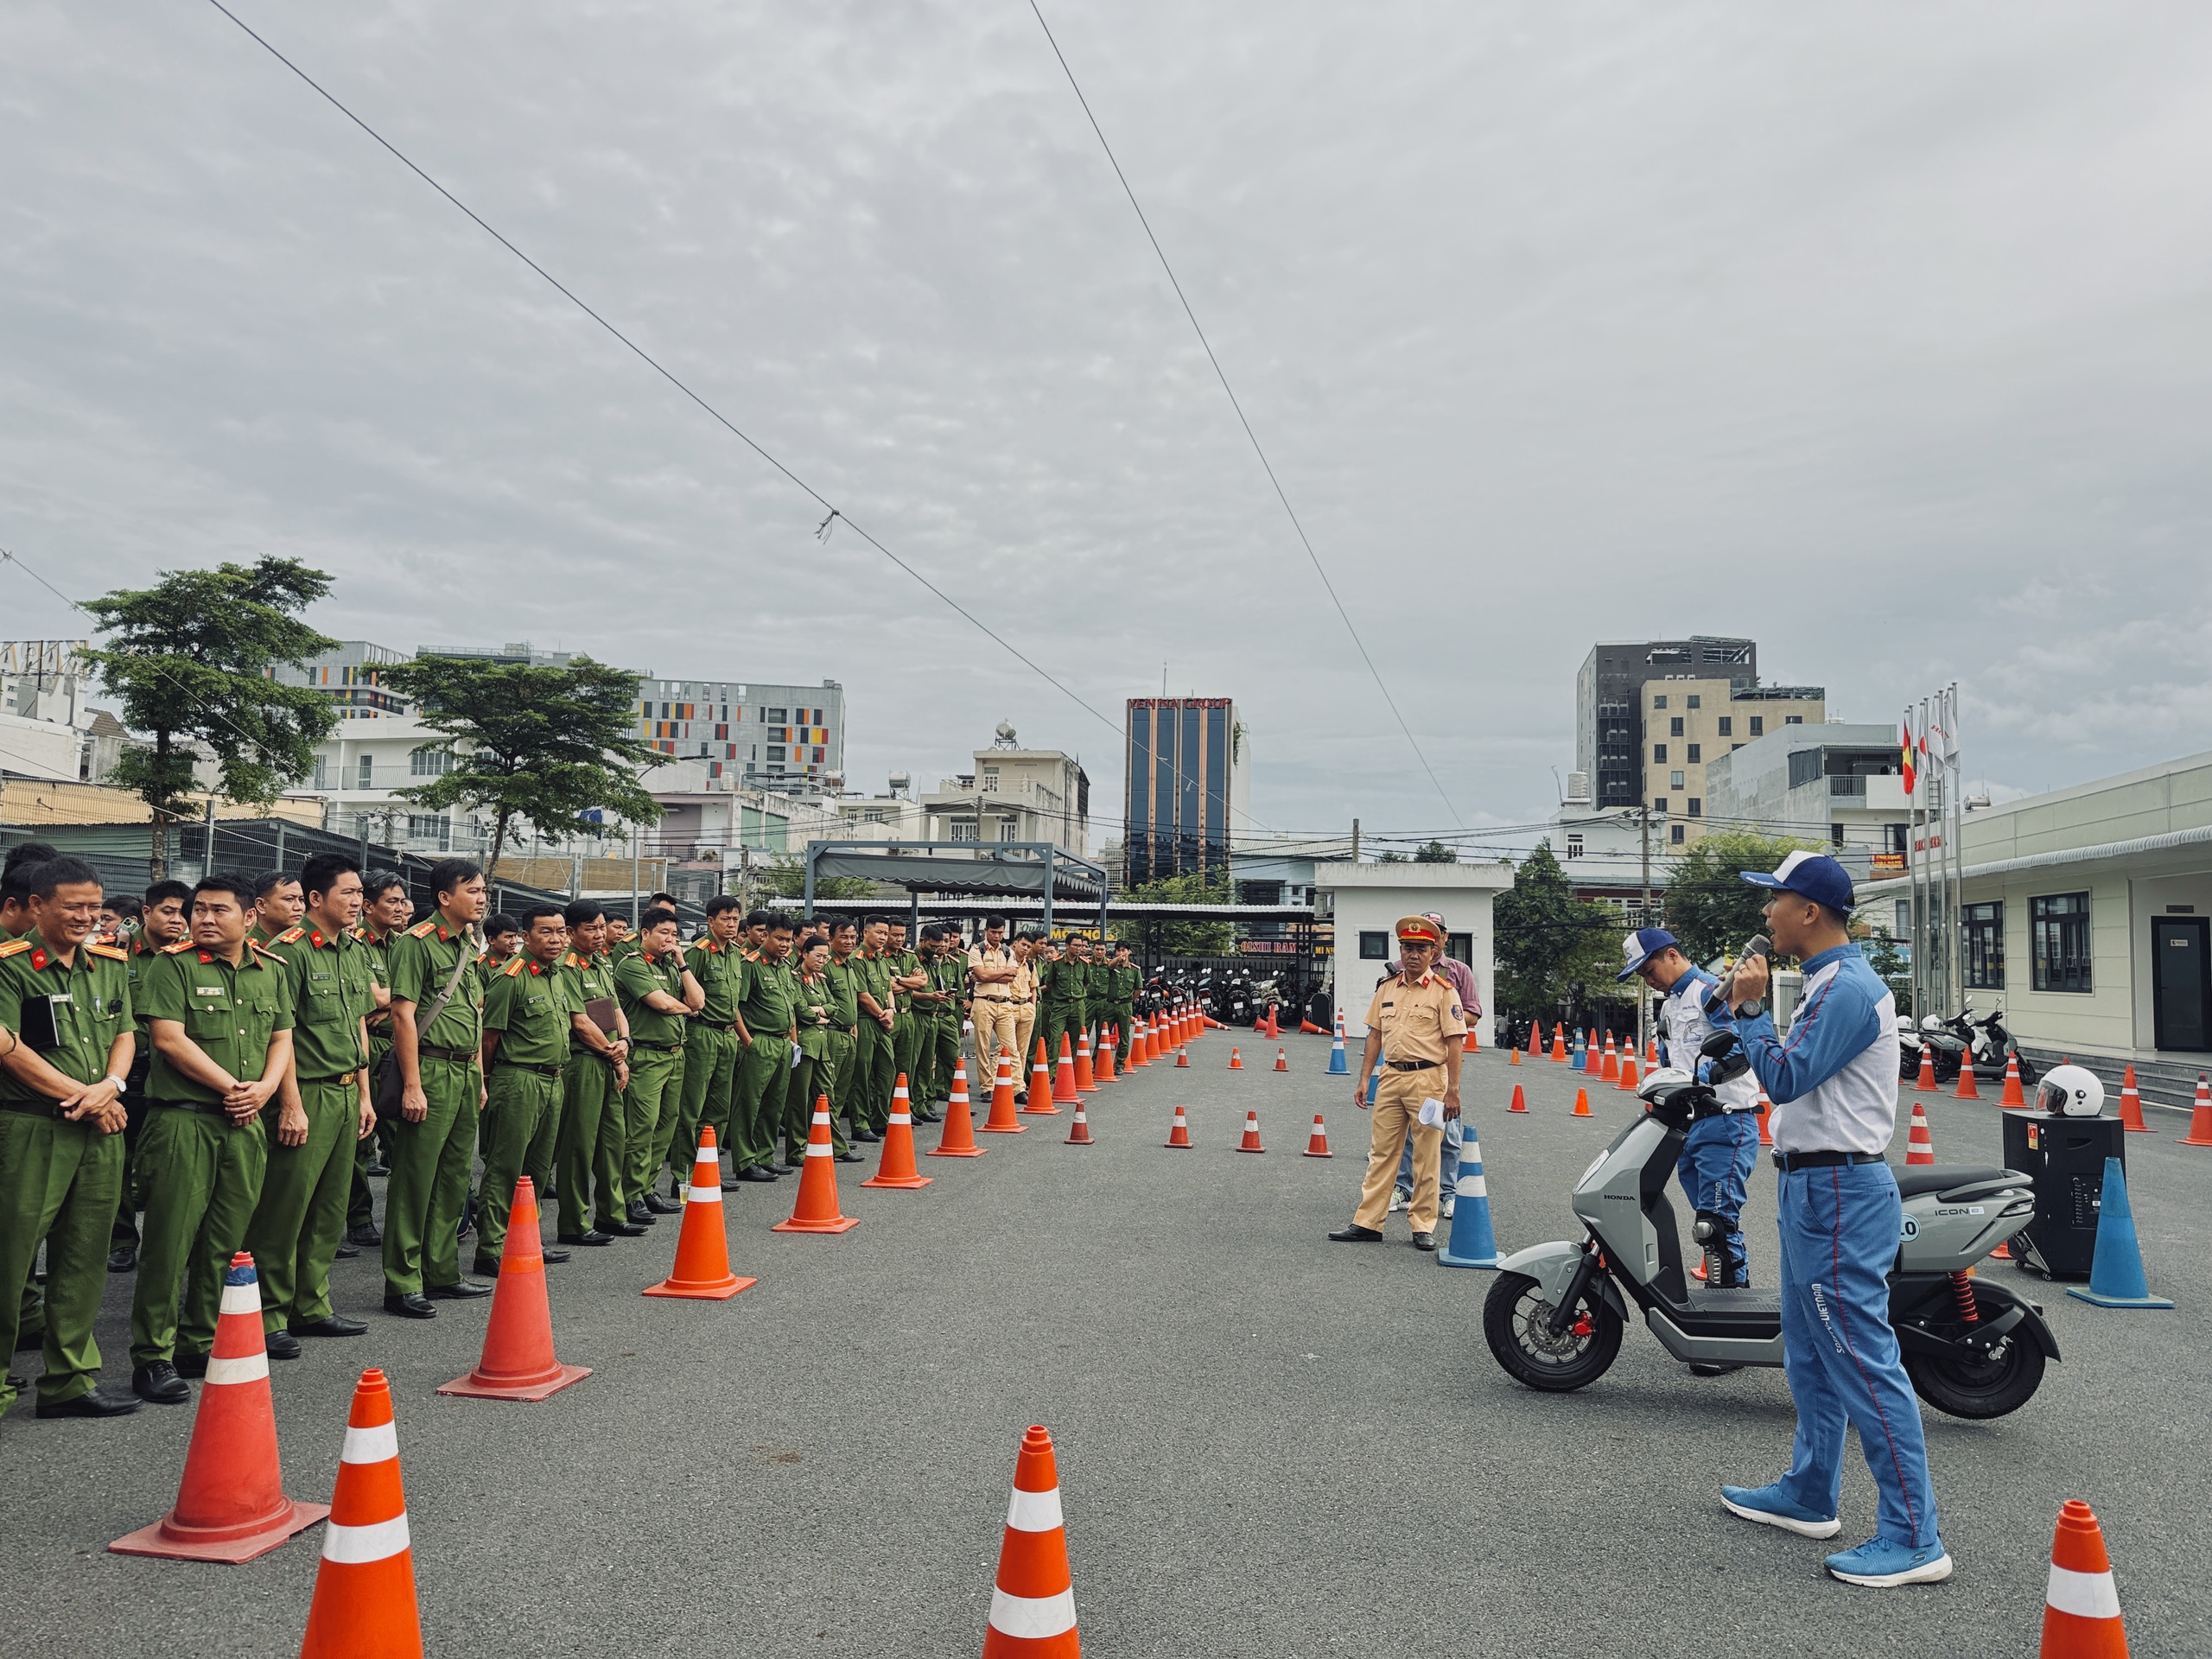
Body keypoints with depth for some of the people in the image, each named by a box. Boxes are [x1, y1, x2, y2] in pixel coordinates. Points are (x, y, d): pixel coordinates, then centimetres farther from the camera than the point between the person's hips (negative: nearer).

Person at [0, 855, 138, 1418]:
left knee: (84, 1260, 11)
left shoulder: (110, 964, 12)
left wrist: (110, 1086, -8)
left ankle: (69, 1381, 20)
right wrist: (85, 1098, -12)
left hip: (100, 1134, 6)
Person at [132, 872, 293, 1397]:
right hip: (182, 1120, -4)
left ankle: (201, 1344, 21)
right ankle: (152, 1358, 6)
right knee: (170, 1240, -3)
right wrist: (230, 1086, -11)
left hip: (247, 1123, 5)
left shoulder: (273, 971, 12)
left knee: (225, 1242, 9)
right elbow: (169, 1039, -11)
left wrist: (264, 1088, -3)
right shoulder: (174, 964, -3)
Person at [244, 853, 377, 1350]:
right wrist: (291, 1104, -18)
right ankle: (269, 1316, 7)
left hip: (347, 1094, 8)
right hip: (307, 1092, -8)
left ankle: (312, 1306, 24)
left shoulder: (356, 951, 13)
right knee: (285, 1208, -2)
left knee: (330, 1208, 13)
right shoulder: (290, 951, -11)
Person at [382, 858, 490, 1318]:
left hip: (467, 1074, 8)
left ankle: (443, 1274, 23)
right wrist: (412, 1085, -19)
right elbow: (403, 1015, -14)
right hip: (432, 1070, -8)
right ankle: (402, 1285, 3)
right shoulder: (417, 942, -9)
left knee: (454, 1179, 13)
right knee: (414, 1180, -3)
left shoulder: (472, 946, 16)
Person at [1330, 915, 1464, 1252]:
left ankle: (1423, 1226, 13)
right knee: (1381, 1153, 8)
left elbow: (1455, 1042, -7)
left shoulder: (1443, 991, -4)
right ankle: (1367, 1222, 12)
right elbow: (1375, 1035, 16)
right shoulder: (1386, 988, 11)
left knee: (1426, 1158, 3)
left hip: (1427, 1078, -5)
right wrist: (1364, 1080, 11)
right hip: (1390, 1076, 5)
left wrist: (1453, 1091, -12)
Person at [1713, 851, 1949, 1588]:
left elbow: (1786, 1077, -24)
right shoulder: (1829, 982, 15)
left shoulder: (1848, 988, -19)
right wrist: (1745, 1011, 10)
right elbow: (1796, 1073, 17)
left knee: (1864, 1362, -7)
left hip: (1837, 1194, -11)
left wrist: (1749, 1008, -14)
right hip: (1812, 1189, 11)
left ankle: (1914, 1539, -1)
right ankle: (1809, 1496, 33)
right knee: (1810, 1357, 20)